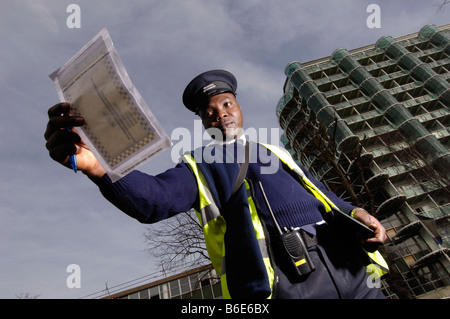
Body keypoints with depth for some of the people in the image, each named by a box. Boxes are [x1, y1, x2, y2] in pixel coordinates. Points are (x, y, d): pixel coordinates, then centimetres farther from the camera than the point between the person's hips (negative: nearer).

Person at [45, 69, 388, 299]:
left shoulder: (275, 153, 23)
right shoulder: (197, 166, 8)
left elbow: (320, 192, 23)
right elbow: (155, 199, -12)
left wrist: (353, 211, 2)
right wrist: (98, 166, -30)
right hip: (283, 279, -4)